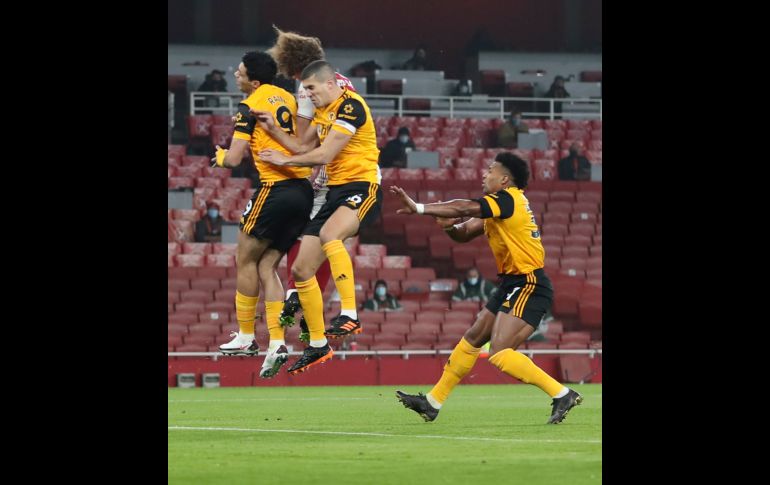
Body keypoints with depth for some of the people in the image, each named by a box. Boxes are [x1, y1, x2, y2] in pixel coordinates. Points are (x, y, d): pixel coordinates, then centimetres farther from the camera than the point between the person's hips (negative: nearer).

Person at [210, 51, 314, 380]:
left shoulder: (250, 106, -7)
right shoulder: (288, 98, 14)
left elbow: (233, 159, -9)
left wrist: (221, 155, 12)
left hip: (275, 189, -7)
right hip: (303, 190, 7)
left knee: (246, 260, 9)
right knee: (267, 267, 9)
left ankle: (245, 337, 12)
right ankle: (276, 343, -2)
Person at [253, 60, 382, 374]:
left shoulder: (351, 106, -14)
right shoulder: (323, 111, 16)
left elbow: (324, 155, -18)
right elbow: (302, 147, 25)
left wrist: (284, 159, -5)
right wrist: (272, 130, 10)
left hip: (362, 188, -10)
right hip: (336, 192, 10)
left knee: (329, 234, -40)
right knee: (301, 270, 7)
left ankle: (349, 315, -42)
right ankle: (317, 346, 19)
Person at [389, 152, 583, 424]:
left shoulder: (508, 199, -14)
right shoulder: (499, 207, 15)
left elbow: (464, 208, -24)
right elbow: (464, 233, 15)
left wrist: (418, 208, -21)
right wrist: (448, 226, -8)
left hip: (528, 286, -11)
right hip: (513, 284, 11)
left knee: (499, 353, -19)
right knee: (472, 339, 15)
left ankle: (562, 394, -17)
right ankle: (433, 402, 24)